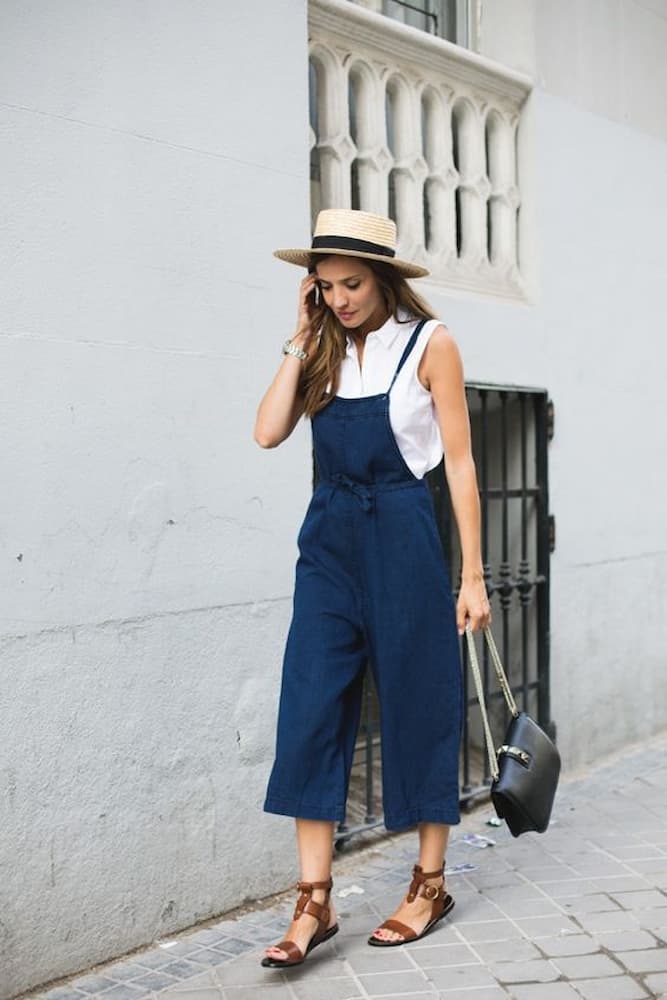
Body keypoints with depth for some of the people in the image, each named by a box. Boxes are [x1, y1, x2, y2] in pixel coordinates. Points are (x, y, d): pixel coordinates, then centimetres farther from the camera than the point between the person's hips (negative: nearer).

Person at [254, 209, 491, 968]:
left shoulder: (428, 343, -2)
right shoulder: (326, 351, 10)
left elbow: (459, 461, -4)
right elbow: (268, 431, -4)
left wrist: (472, 575, -7)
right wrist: (302, 339, -2)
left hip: (401, 539, -4)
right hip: (329, 541, 4)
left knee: (418, 708, 6)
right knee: (310, 713, -1)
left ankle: (430, 885, 22)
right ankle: (314, 903, 8)